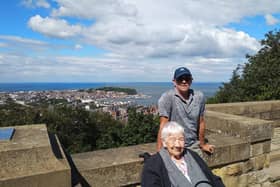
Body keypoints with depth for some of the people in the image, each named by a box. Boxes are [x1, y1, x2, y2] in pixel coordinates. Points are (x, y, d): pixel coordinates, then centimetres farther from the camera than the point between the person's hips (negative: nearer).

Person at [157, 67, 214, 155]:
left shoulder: (199, 96, -1)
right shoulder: (167, 97, -15)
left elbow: (201, 122, 8)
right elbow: (163, 126, -17)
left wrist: (202, 144, 17)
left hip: (194, 147, 4)